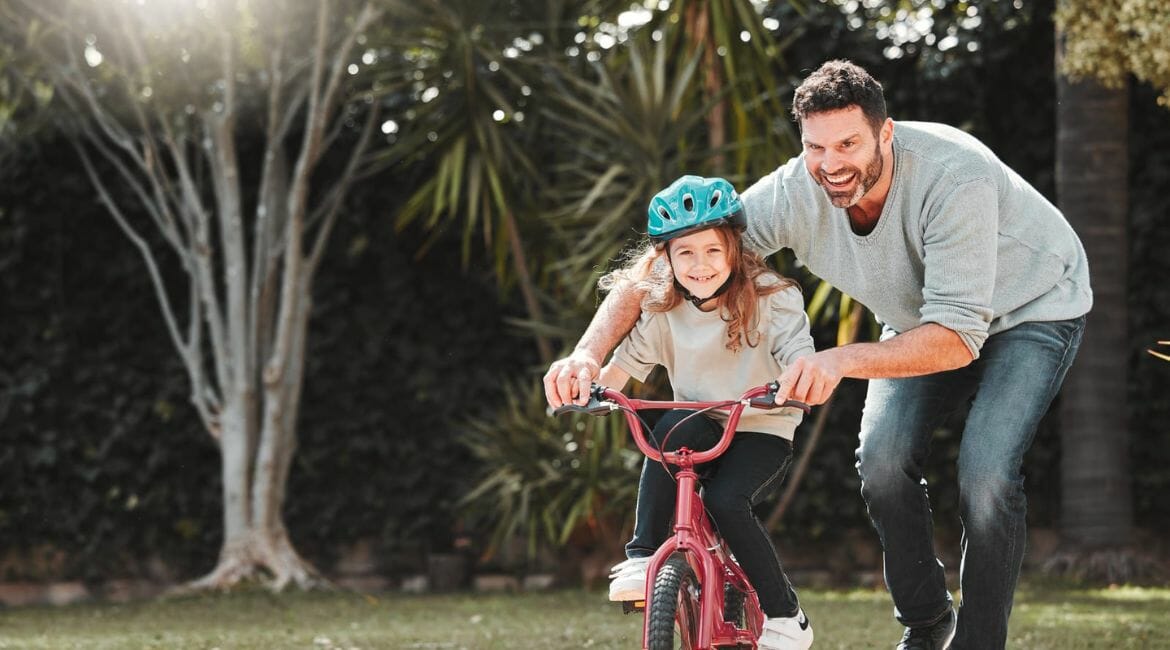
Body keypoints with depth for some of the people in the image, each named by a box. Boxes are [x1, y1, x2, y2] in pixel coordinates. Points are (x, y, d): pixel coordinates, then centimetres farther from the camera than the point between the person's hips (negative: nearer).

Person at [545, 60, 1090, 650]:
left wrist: (841, 361, -55)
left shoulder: (953, 177, -40)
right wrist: (588, 353, -36)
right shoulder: (795, 193, -26)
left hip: (1031, 307, -5)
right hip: (924, 312, 5)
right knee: (882, 455, -15)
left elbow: (957, 338, -42)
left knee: (985, 472, -24)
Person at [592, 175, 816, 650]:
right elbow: (625, 363, -6)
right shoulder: (660, 309, -4)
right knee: (673, 429, -31)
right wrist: (591, 383, -28)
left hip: (762, 431, -3)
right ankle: (642, 559, -23)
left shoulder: (770, 297, -13)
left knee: (726, 499, -29)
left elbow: (800, 356, -25)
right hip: (702, 429, 3)